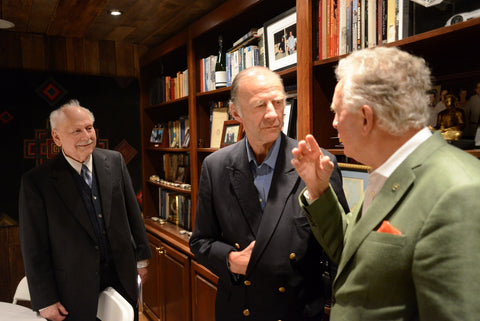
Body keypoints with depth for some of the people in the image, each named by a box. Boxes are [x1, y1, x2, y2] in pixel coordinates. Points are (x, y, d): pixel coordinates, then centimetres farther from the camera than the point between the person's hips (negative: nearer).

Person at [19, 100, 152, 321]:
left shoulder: (115, 161, -4)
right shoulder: (36, 182, -13)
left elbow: (132, 211, 4)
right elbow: (34, 248, -9)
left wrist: (141, 257, 7)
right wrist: (45, 302, -6)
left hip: (123, 278, 3)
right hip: (76, 290, -3)